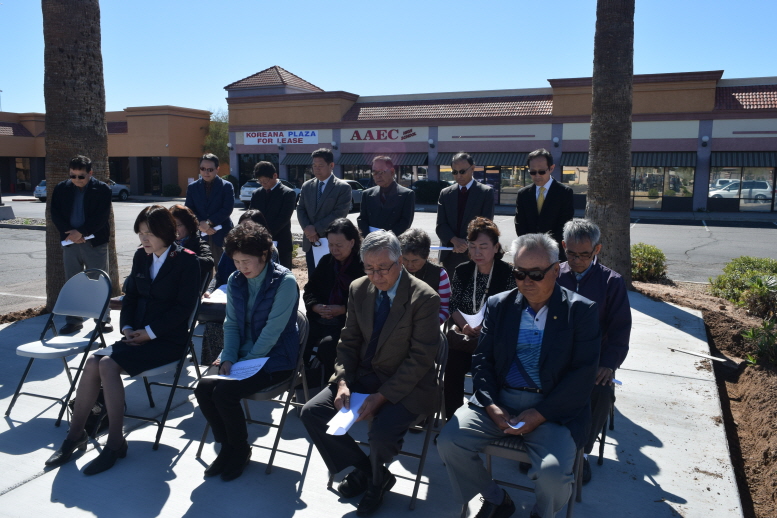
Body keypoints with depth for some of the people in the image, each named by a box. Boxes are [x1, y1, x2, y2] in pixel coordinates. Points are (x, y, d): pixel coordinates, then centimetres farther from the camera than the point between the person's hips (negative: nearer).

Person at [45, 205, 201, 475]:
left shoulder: (186, 260, -7)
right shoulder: (141, 256, 13)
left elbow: (184, 306, -13)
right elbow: (130, 295, 16)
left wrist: (150, 331, -16)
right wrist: (127, 327, 0)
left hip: (168, 339, -6)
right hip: (138, 336, 6)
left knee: (109, 364, -25)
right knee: (93, 362, -17)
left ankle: (115, 443, -16)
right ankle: (75, 435, -4)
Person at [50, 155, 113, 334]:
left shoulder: (102, 189, -4)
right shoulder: (61, 189, 8)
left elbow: (102, 216, -10)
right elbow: (55, 214, 4)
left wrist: (81, 232, -17)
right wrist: (69, 233, -10)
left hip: (95, 242, -3)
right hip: (70, 241, 4)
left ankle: (104, 319, 10)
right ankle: (73, 320, 17)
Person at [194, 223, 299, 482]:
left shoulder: (284, 282, -15)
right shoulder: (235, 281, 5)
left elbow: (272, 330, -18)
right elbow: (231, 323, 8)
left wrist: (245, 362, -18)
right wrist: (229, 359, -6)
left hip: (275, 357, -6)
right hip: (242, 355, 6)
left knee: (224, 392, -24)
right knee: (204, 387, -17)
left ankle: (240, 449, 2)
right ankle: (227, 446, 6)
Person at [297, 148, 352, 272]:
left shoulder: (343, 187, -6)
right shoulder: (307, 186, 11)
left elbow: (339, 214, -14)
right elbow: (300, 210, 9)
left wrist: (316, 229, -15)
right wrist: (307, 229, -9)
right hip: (310, 243, 5)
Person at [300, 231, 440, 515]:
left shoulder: (424, 298, -18)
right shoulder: (359, 289, -1)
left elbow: (420, 359, -18)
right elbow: (348, 341, 5)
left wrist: (382, 396, -23)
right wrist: (343, 382, -11)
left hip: (406, 385, -5)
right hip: (363, 374, 6)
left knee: (381, 433, -30)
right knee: (312, 413, -8)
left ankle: (376, 477, 10)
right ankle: (364, 469, 13)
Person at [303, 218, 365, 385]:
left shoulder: (363, 266, -6)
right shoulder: (326, 261, 14)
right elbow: (309, 290, 17)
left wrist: (342, 309, -18)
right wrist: (317, 307, -4)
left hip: (348, 323, -5)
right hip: (320, 320, 6)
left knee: (327, 345, -32)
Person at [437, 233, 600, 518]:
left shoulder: (581, 310, -2)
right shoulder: (499, 305, 8)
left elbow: (583, 374, -8)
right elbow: (482, 359, 6)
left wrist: (540, 415, -15)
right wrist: (491, 406, -9)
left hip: (553, 409, -3)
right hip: (498, 401, 3)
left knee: (553, 473, -27)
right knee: (449, 441, -15)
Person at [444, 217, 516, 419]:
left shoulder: (507, 273, -1)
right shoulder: (462, 271, 11)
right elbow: (454, 306, 7)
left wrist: (485, 328, -21)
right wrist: (465, 326, -13)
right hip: (464, 331, 3)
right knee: (453, 357, -29)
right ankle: (452, 418, -15)